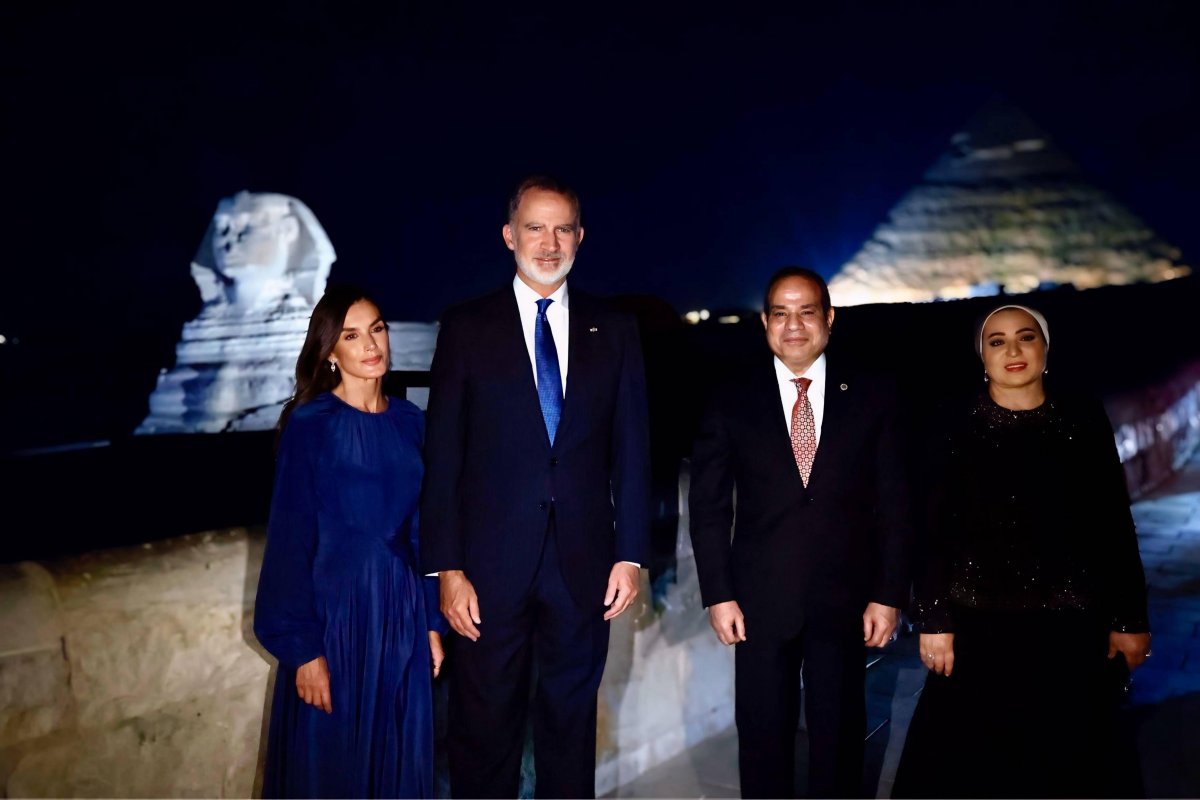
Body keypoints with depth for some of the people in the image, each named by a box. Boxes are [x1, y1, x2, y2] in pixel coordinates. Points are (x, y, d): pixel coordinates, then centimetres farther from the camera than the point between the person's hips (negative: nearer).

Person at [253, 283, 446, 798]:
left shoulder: (410, 422, 4)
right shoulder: (309, 425, -9)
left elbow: (423, 531, 9)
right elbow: (291, 539, -10)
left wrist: (432, 622, 6)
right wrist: (304, 649, -13)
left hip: (403, 614, 4)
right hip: (335, 611, -4)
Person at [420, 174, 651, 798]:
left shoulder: (614, 330, 6)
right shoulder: (466, 328, 0)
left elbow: (632, 448, 5)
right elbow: (442, 456, -2)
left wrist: (631, 554, 0)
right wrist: (447, 567, -7)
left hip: (584, 562, 2)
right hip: (491, 562, -1)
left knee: (572, 718, 15)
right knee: (485, 724, 9)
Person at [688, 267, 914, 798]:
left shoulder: (872, 397, 2)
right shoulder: (733, 402, 1)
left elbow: (893, 504, 2)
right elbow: (709, 506, 1)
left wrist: (889, 594, -2)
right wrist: (718, 594, -4)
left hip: (845, 599, 0)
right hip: (761, 600, 0)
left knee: (840, 735, 11)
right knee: (763, 735, 10)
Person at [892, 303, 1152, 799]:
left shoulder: (1084, 420, 2)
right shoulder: (957, 429, -2)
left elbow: (1116, 525, 4)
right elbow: (935, 531, -3)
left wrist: (1130, 618, 1)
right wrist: (933, 619, -7)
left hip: (1071, 622, 1)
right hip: (979, 622, -1)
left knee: (1070, 756, 12)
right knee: (971, 755, 7)